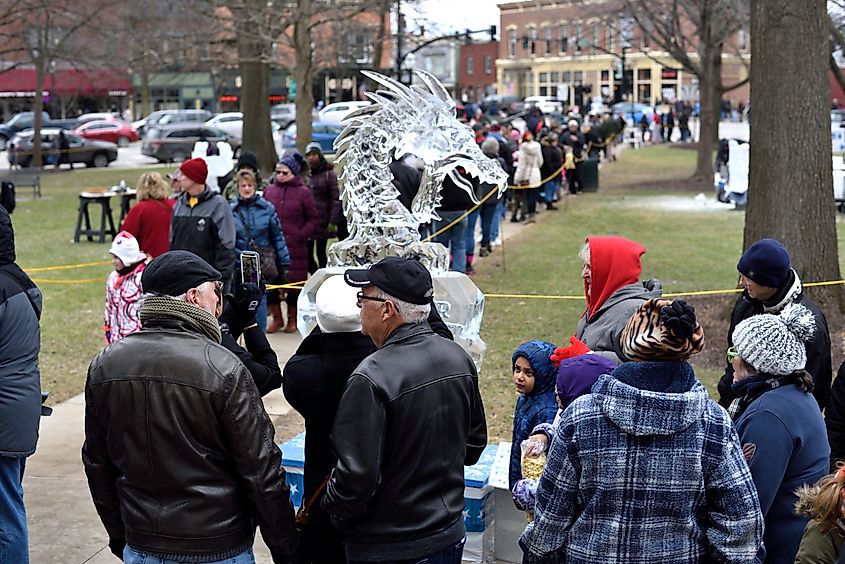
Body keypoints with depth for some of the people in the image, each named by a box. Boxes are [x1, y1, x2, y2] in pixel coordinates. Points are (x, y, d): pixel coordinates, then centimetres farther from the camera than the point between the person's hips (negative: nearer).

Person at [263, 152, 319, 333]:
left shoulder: (303, 192, -3)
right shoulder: (269, 190, 8)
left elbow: (314, 219, 1)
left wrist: (300, 235, -9)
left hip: (295, 247, -3)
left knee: (294, 283, 4)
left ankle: (292, 319, 19)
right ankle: (276, 317, 20)